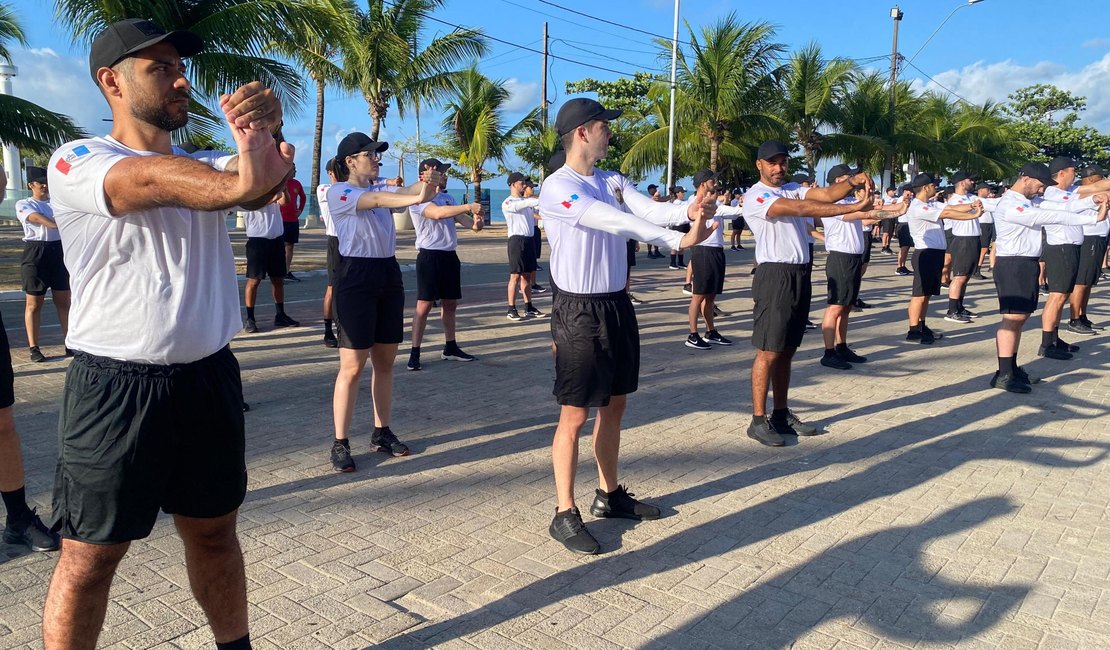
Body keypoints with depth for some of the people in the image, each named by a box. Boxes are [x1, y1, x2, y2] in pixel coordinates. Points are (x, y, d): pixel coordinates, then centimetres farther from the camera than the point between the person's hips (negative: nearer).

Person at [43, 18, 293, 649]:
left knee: (214, 531, 18)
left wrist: (266, 123, -30)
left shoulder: (209, 167, 12)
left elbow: (264, 179, -9)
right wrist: (242, 179, -41)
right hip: (116, 387, -4)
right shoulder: (76, 162, -3)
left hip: (210, 378, 5)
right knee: (91, 554, 7)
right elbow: (147, 179, -25)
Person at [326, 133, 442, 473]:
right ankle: (340, 443, 6)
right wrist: (418, 197, -38)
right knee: (353, 365, -5)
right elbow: (375, 199, -24)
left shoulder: (382, 187, 14)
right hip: (355, 278, -7)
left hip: (389, 275, 7)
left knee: (385, 361, 11)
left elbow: (403, 192, -4)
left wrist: (427, 183, -26)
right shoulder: (337, 191, -7)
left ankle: (382, 432, 24)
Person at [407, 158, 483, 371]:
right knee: (424, 304, -7)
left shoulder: (446, 197, 15)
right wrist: (468, 207, -31)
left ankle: (450, 348, 26)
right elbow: (437, 213, -29)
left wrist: (474, 223, -17)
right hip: (430, 256, -8)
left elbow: (459, 217, 6)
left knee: (450, 302, 14)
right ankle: (414, 353, -1)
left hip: (449, 255, 8)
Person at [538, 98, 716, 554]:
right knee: (575, 414, -1)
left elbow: (651, 210, -6)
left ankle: (610, 494, 33)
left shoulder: (612, 181, 10)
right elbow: (614, 222, -27)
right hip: (579, 311, -8)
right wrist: (679, 240, -34)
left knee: (614, 405, 17)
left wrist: (687, 211, -28)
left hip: (617, 304, 8)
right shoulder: (557, 188, -14)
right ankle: (564, 514, 12)